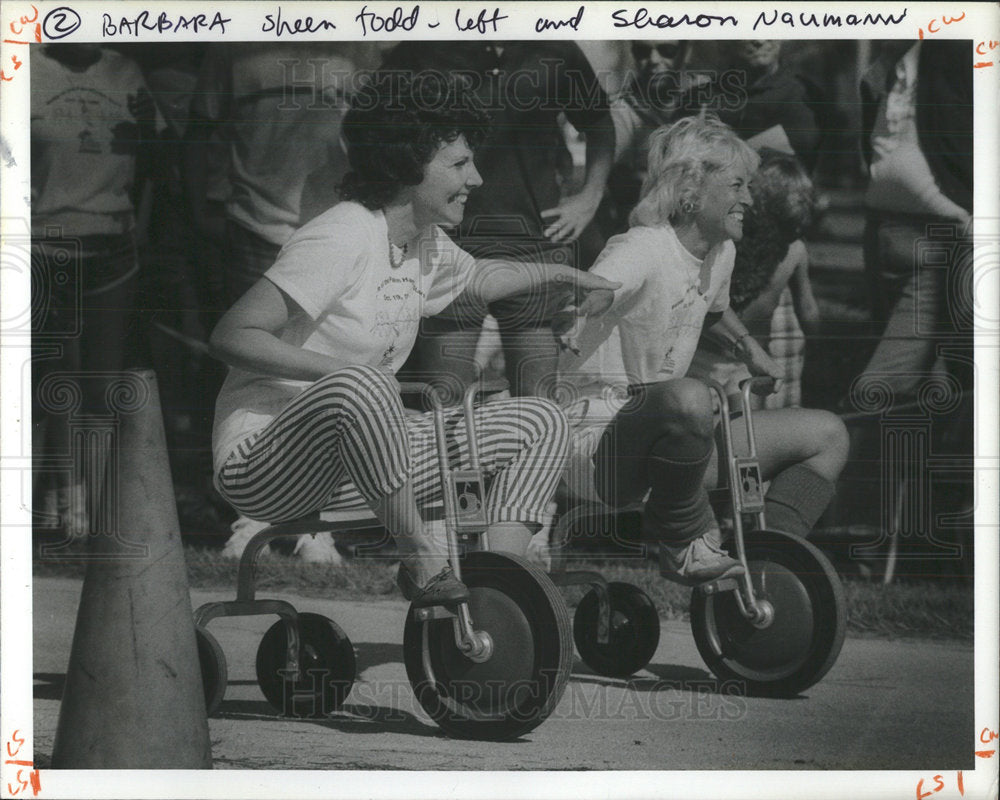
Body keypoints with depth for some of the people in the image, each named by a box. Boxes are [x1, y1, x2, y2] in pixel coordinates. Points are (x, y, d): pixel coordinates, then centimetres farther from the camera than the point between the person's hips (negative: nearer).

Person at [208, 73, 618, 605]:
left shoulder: (427, 243, 9)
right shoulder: (342, 238, -19)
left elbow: (476, 279, 36)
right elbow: (232, 336, -24)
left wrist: (557, 273, 34)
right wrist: (344, 373, -31)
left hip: (353, 460, 9)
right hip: (262, 461, -9)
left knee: (541, 422, 1)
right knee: (359, 386, -41)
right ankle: (423, 564, -23)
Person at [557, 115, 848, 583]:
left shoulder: (721, 252, 9)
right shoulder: (642, 250, -17)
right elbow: (580, 304, -34)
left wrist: (748, 348, 20)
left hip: (664, 433, 9)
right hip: (598, 444, -9)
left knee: (828, 435, 6)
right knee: (688, 397, -42)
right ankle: (686, 544, -18)